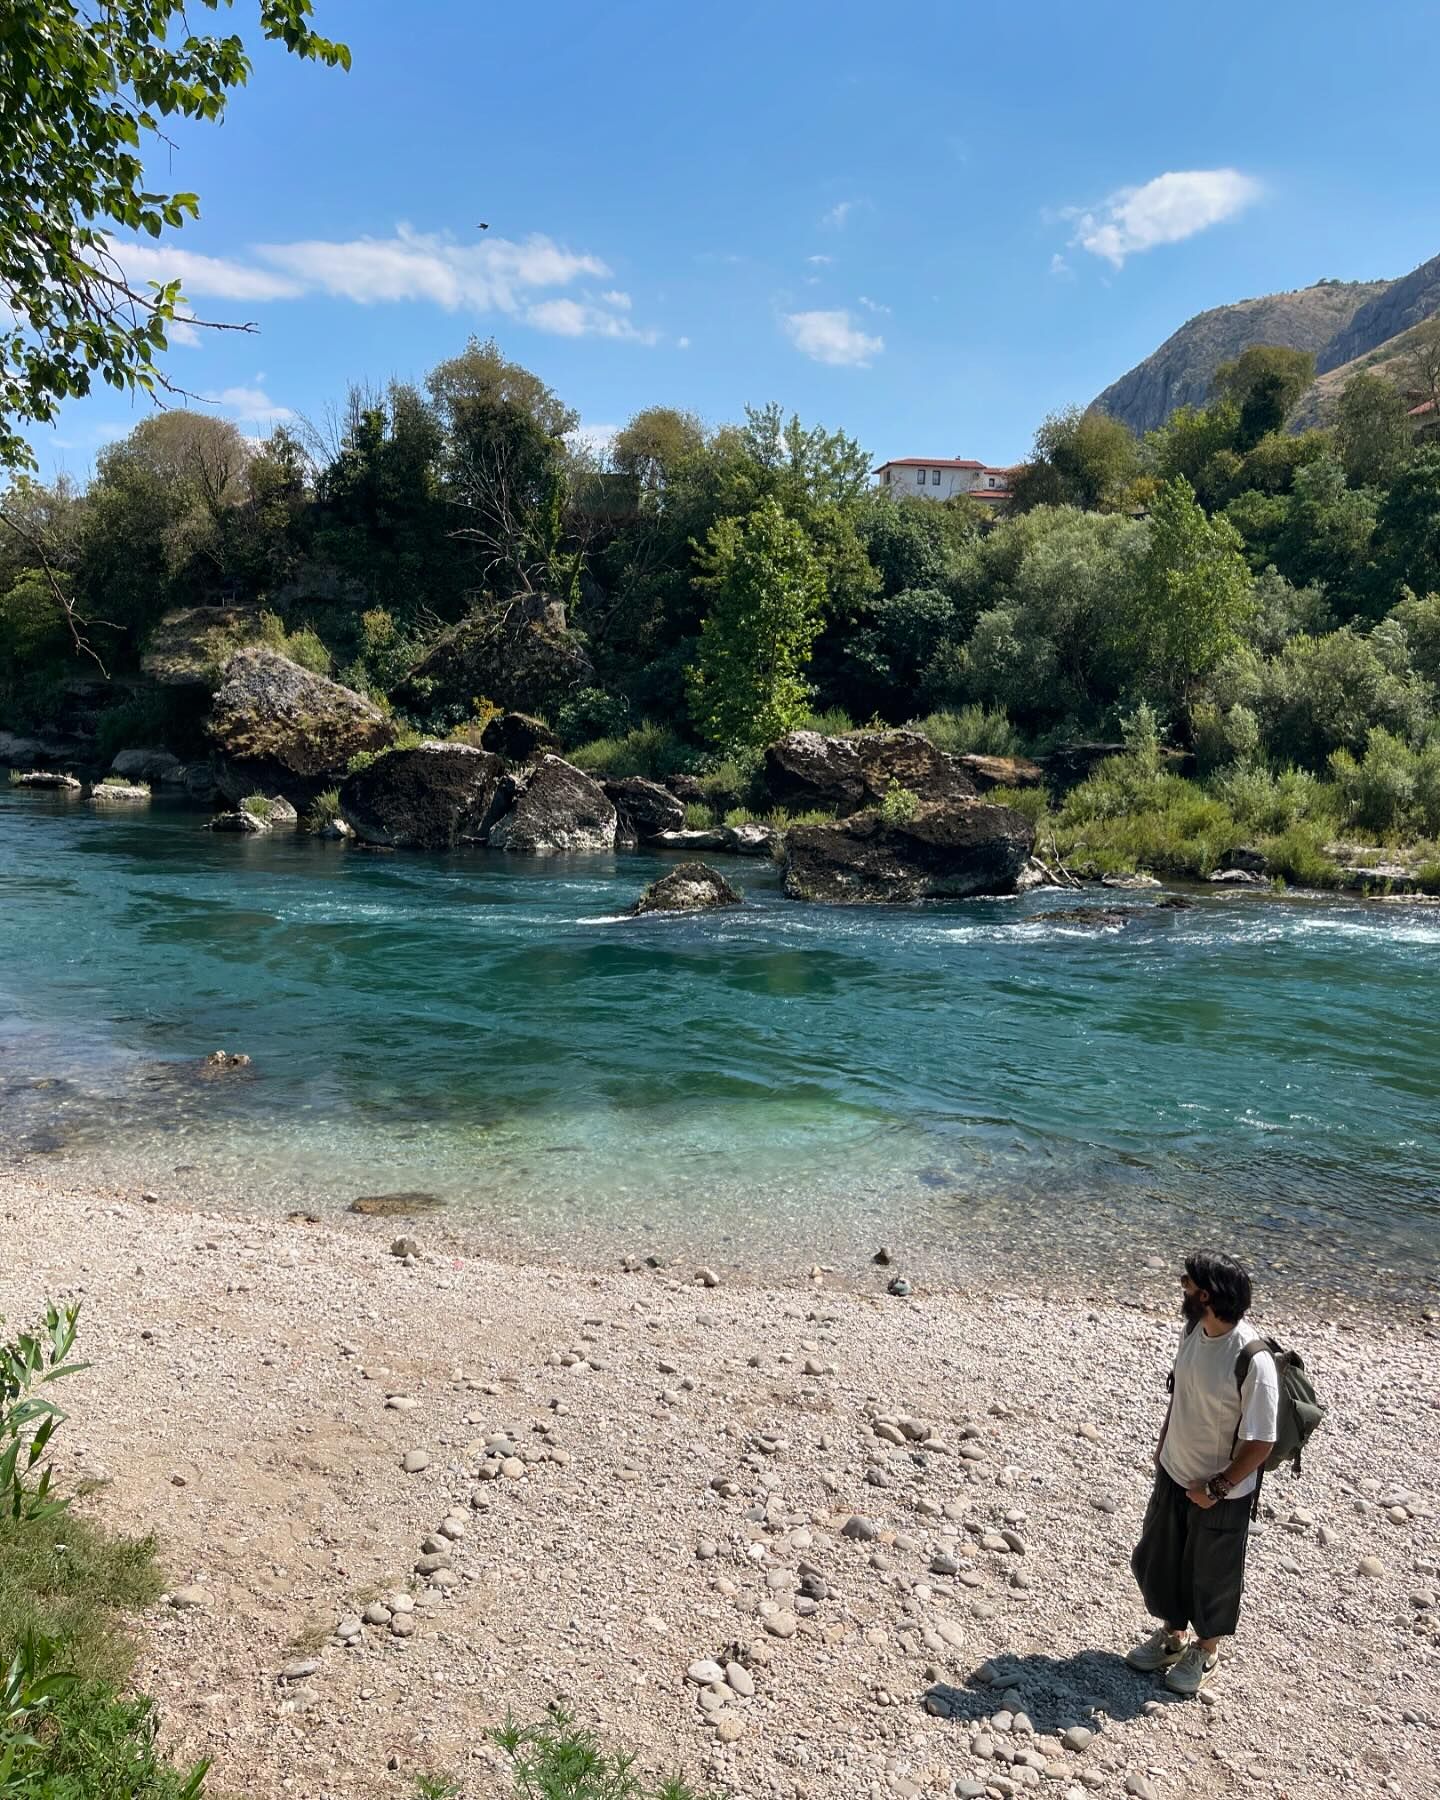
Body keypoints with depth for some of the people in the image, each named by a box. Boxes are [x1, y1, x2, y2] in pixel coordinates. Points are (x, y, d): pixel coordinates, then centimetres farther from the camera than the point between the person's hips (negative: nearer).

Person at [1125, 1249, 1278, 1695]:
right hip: (1173, 1474, 7)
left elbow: (1261, 1440, -24)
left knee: (1211, 1576, 17)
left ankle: (1206, 1650, 43)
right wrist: (1163, 1445, 13)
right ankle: (1171, 1633, 47)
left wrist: (1217, 1488, -18)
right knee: (1157, 1560, 22)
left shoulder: (1252, 1359, -31)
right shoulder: (1193, 1330, -9)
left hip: (1221, 1494, -7)